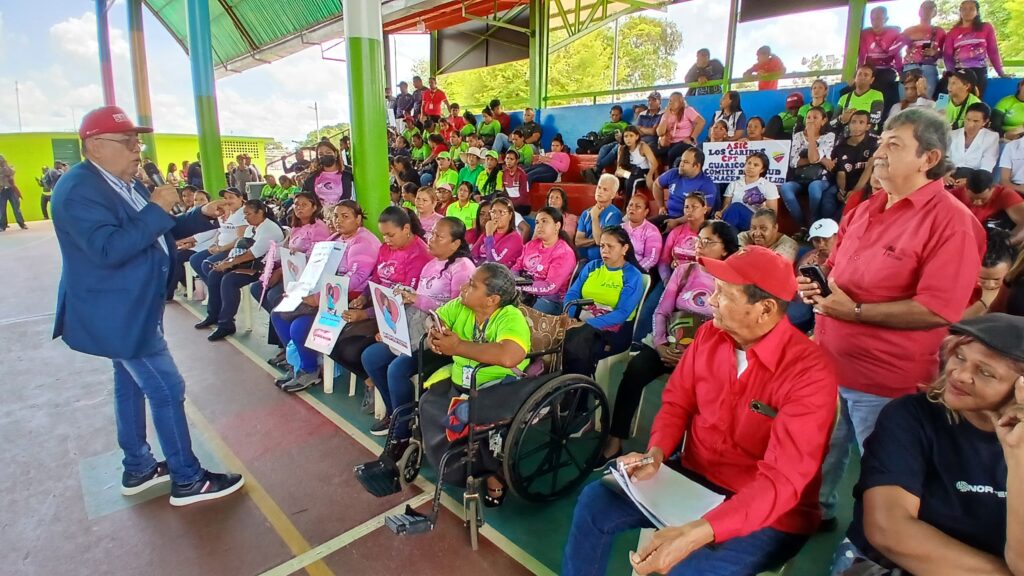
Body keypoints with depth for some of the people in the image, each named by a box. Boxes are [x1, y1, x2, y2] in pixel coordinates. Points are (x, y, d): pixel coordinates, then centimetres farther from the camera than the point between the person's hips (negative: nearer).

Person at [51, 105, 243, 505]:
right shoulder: (78, 189, -21)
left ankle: (137, 468, 35)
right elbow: (109, 249, -31)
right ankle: (187, 481, 6)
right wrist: (156, 209, -28)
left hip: (129, 309, 11)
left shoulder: (128, 184, 8)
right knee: (166, 389, -6)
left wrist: (204, 216, -1)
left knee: (131, 384, 19)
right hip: (116, 315, -11)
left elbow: (162, 232, 14)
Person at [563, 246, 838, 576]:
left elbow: (782, 480, -29)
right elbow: (677, 401, 6)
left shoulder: (810, 373, -24)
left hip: (768, 514, -5)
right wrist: (656, 453, -15)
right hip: (693, 479, 5)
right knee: (595, 501, -8)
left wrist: (695, 533, -40)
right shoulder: (709, 334, -5)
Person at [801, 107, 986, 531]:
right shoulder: (865, 210, 7)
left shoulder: (951, 221, -17)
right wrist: (816, 283, -2)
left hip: (884, 382, -7)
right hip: (829, 363, 7)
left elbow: (937, 311, -23)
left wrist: (855, 311, -23)